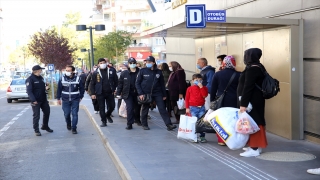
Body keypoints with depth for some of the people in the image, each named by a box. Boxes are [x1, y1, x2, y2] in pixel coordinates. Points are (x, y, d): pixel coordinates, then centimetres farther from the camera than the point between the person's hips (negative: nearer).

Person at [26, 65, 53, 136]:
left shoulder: (41, 78, 11)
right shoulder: (30, 79, -12)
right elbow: (29, 91, -18)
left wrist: (46, 88, -2)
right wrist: (33, 100, -26)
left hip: (43, 100, 8)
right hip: (36, 101, -7)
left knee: (47, 112, 15)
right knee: (36, 116, 0)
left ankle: (45, 126, 33)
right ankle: (36, 130, 11)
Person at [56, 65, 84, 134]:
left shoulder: (78, 79, -4)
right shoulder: (62, 79, -2)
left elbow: (82, 89, 5)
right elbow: (59, 89, 5)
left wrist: (80, 97, 3)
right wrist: (58, 98, 4)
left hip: (75, 100, -1)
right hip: (65, 100, 1)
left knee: (75, 114, -4)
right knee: (66, 114, 6)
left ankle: (74, 128, 4)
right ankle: (68, 124, 33)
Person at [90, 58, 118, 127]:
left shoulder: (112, 71, 1)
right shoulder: (95, 73, -1)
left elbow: (116, 80, 7)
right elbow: (92, 84, 2)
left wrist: (115, 89, 1)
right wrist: (93, 93, -4)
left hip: (110, 93, 1)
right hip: (100, 93, -1)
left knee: (112, 106, 5)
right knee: (101, 108, 3)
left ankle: (108, 115, 35)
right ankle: (104, 121, 14)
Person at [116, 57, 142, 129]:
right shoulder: (124, 73, -1)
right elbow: (120, 83, 2)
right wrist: (118, 93, 0)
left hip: (137, 93, 1)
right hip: (128, 94, -1)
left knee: (137, 107, 15)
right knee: (129, 108, -10)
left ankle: (137, 120, 40)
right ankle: (129, 124, -5)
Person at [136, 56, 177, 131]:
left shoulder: (158, 72, 4)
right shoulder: (142, 71, -2)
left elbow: (162, 84, 10)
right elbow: (137, 83, -1)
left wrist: (164, 95, 9)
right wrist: (140, 93, -10)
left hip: (157, 93, 1)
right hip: (146, 93, -1)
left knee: (162, 109, -5)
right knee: (145, 110, 9)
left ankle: (169, 125, -7)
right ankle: (144, 125, 24)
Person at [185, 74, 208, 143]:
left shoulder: (204, 88, 5)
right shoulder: (190, 88, 2)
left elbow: (204, 95, -13)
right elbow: (187, 98, 2)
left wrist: (201, 87, -15)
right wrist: (187, 108, -3)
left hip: (201, 108, 1)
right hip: (193, 108, -1)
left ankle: (202, 136, 9)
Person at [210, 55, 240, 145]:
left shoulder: (217, 74, 0)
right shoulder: (238, 75, -3)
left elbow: (213, 89, 3)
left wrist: (212, 101, 11)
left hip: (221, 101, 0)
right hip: (234, 102, 0)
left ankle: (221, 140, 9)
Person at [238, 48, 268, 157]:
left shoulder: (252, 69, -19)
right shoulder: (259, 67, 14)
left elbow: (247, 87, -23)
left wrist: (243, 104, -23)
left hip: (251, 101, -11)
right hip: (256, 100, 11)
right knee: (255, 122, 14)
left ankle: (254, 149, -5)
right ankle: (255, 146, 22)